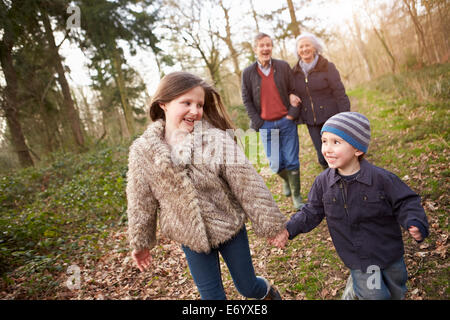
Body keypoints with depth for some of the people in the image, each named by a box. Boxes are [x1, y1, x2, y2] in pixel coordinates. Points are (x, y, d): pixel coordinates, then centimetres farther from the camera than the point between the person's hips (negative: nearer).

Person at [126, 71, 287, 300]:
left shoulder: (217, 139, -19)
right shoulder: (143, 151, -13)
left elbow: (248, 186, -15)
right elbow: (141, 202, -1)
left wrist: (272, 225, -9)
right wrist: (140, 243, 8)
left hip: (230, 228, -1)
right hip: (191, 237, 1)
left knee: (248, 287, 17)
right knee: (212, 295, 11)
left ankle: (267, 291, 53)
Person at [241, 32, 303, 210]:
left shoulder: (283, 66, 3)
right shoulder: (248, 73, 1)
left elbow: (294, 91, 4)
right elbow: (247, 100, 3)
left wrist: (292, 115, -7)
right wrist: (258, 123, -4)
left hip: (287, 122, 0)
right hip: (266, 125, 0)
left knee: (292, 161, 1)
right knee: (276, 164, 2)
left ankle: (296, 196, 18)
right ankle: (286, 180, 36)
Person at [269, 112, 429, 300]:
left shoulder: (381, 178, -20)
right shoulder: (323, 182, -12)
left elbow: (405, 202, -10)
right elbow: (312, 212, 0)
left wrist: (415, 224, -29)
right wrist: (289, 229, -10)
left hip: (388, 251, 0)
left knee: (396, 293, 22)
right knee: (374, 295, 3)